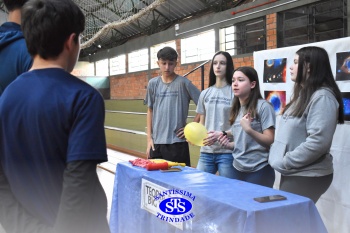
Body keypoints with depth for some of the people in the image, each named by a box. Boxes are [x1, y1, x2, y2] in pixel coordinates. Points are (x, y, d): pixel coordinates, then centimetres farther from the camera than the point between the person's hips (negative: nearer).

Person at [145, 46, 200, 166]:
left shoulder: (183, 83, -5)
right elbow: (150, 111, 14)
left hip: (177, 142, -4)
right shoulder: (153, 84, 7)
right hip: (156, 142, 4)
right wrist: (149, 138, 9)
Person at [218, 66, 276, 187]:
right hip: (238, 169, 6)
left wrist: (249, 129, -28)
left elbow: (270, 141, -15)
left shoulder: (263, 106, -12)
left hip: (259, 171, -6)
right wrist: (228, 144, -1)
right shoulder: (236, 109, 9)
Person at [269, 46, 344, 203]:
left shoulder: (322, 97, -16)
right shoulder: (303, 95, 14)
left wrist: (284, 162, -18)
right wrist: (277, 156, 3)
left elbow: (318, 142, -25)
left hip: (308, 176, -9)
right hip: (292, 172, 9)